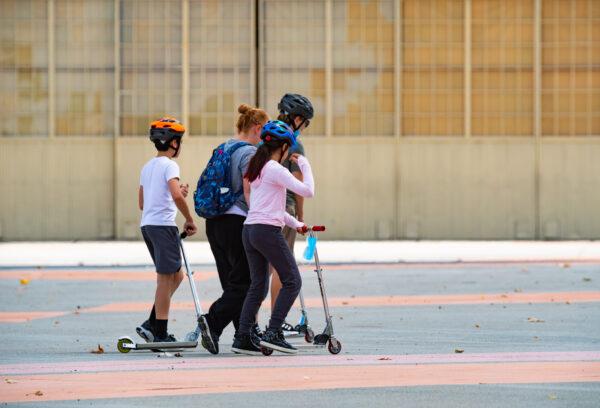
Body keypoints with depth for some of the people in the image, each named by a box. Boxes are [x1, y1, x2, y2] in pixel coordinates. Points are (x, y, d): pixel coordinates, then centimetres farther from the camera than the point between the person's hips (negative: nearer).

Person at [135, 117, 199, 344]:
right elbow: (176, 195, -24)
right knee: (166, 278, -4)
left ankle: (151, 324, 7)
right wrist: (189, 219, -12)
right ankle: (160, 333, -4)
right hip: (163, 225, -9)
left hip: (147, 225, 9)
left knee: (176, 276, 14)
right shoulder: (169, 165, -9)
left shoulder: (147, 167, 18)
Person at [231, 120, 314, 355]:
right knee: (292, 281, -1)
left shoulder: (257, 168, 18)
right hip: (268, 231, -9)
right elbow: (307, 191, -15)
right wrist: (305, 165, -1)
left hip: (249, 230, 9)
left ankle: (243, 338, 6)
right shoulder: (275, 169, -10)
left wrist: (295, 223, 23)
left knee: (258, 285, 12)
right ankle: (273, 333, -8)